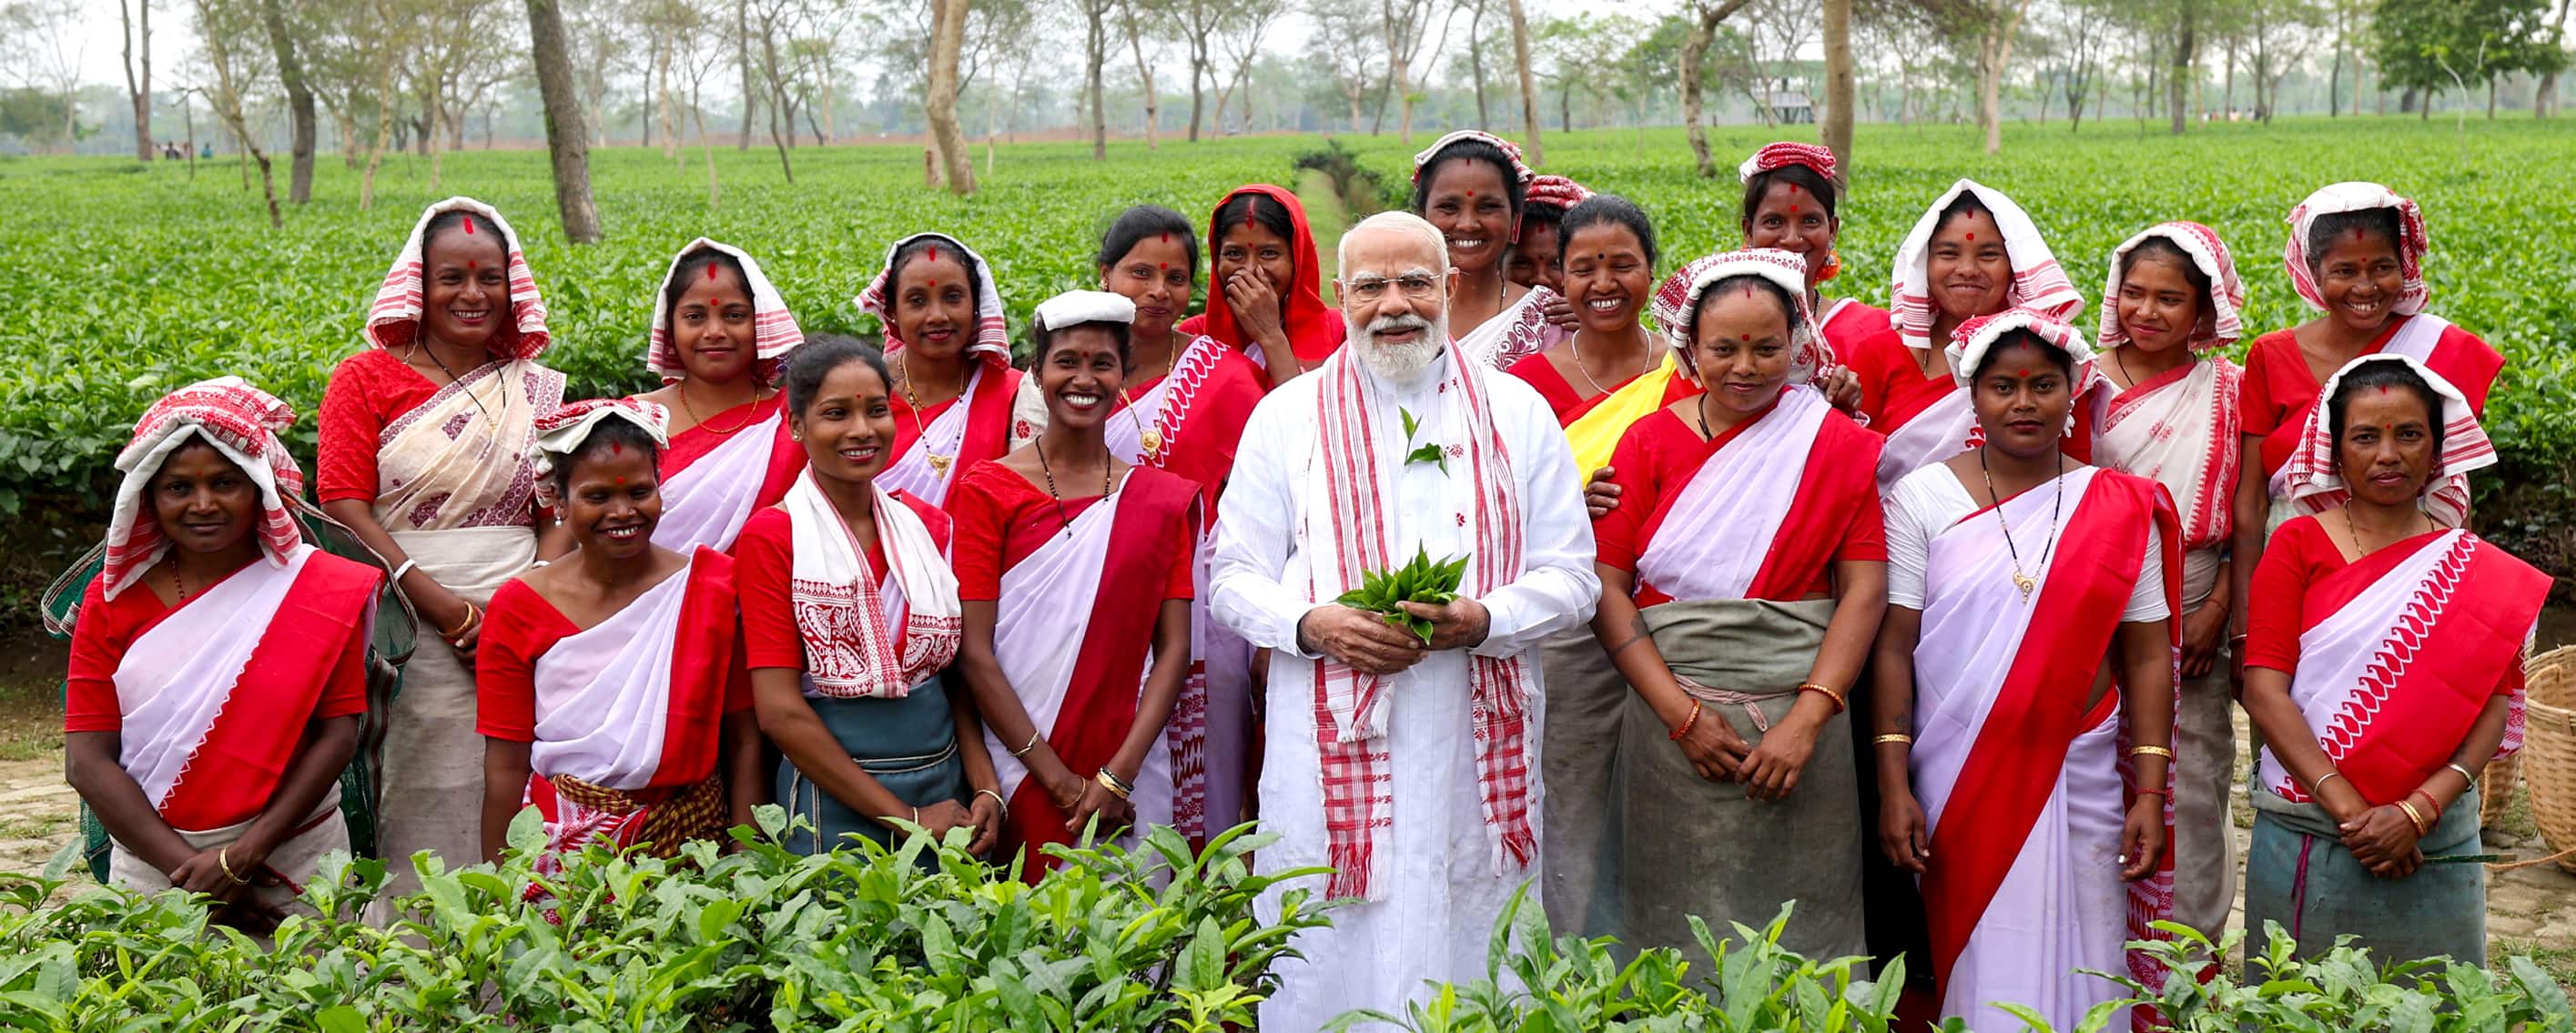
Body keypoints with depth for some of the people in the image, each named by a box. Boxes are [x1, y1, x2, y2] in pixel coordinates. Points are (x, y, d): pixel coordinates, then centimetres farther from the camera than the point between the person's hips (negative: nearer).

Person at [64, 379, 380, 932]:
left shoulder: (322, 588, -2)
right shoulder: (115, 599, 2)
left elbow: (337, 734, -6)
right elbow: (87, 760, -3)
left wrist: (242, 857, -15)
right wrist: (187, 868, -14)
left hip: (296, 864, -1)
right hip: (152, 868, 1)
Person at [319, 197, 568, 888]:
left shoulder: (538, 391, 14)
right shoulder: (366, 379, 5)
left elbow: (559, 516, 10)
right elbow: (345, 510, -4)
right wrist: (453, 613, -12)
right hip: (411, 635, -2)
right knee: (423, 814, -5)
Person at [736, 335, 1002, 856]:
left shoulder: (928, 526, 6)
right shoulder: (772, 536, -8)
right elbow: (780, 713, -13)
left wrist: (986, 788, -7)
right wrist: (905, 817, -14)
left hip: (945, 783, 5)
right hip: (834, 799, -4)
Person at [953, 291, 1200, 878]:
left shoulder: (1167, 499, 8)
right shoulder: (987, 490, 0)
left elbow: (1174, 649, 2)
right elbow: (974, 651, -6)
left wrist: (1117, 775, -11)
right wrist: (1059, 780, -13)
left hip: (1132, 778, 2)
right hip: (1020, 773, -2)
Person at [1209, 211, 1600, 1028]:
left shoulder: (1517, 413, 9)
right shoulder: (1287, 416, 8)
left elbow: (1572, 577, 7)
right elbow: (1235, 578, 7)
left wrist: (1484, 619, -13)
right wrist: (1311, 624, -13)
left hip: (1478, 744, 1)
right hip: (1330, 747, 0)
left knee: (1472, 953, 5)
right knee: (1329, 966, 2)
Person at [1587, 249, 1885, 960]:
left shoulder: (1842, 446, 4)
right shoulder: (1651, 441, 6)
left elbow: (1864, 590, -3)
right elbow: (1606, 586, 0)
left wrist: (1807, 720, -13)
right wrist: (1682, 713, -9)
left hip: (1800, 720, -1)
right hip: (1671, 723, 1)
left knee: (1799, 927, 2)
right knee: (1678, 923, 3)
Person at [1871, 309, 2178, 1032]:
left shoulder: (2121, 510, 4)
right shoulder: (1923, 499, 0)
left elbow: (2147, 656, 4)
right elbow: (1894, 647, -2)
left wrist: (2150, 794, -2)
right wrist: (1893, 788, -8)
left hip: (2081, 777, 1)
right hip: (1957, 780, -1)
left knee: (2077, 966, 5)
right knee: (1975, 968, 4)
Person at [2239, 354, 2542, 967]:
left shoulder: (2479, 572, 9)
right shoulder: (2298, 544, 2)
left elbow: (2494, 707, 0)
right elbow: (2263, 688, -7)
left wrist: (2417, 811, -16)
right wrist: (2348, 809, -16)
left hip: (2433, 841, 2)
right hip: (2304, 832, -1)